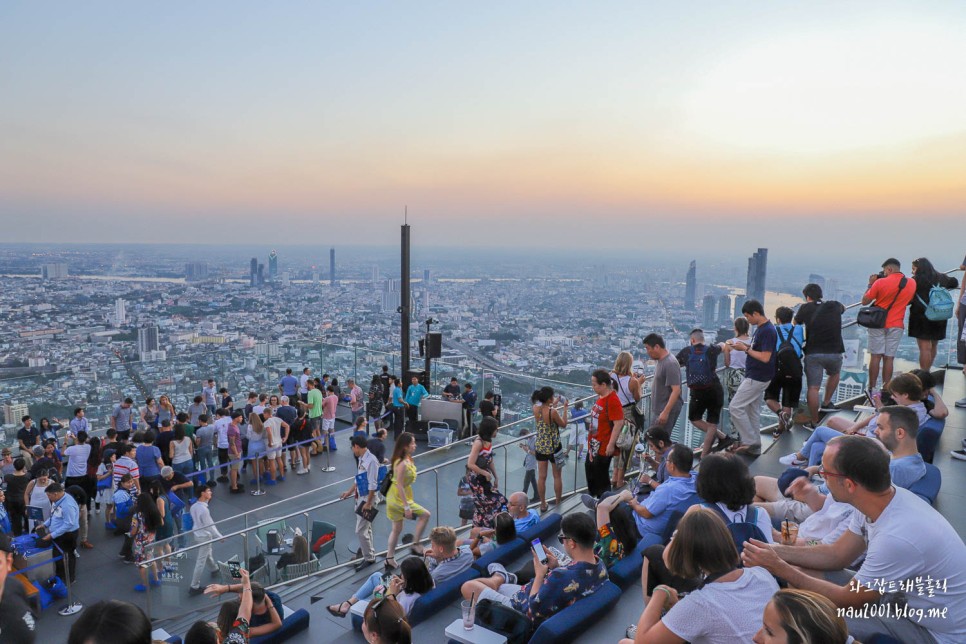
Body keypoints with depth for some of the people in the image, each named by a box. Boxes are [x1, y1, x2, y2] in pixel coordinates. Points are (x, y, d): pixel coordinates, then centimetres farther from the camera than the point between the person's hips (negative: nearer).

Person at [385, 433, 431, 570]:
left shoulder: (408, 459, 2)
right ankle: (415, 545, 4)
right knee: (425, 514, -4)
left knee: (397, 528, 19)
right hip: (398, 498, -10)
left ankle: (389, 559, 28)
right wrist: (407, 507, -25)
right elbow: (399, 486, -26)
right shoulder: (402, 464, -27)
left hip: (395, 498, 10)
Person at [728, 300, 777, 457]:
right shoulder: (761, 328, 11)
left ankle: (750, 442, -1)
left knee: (735, 407, -8)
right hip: (755, 377, 10)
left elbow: (765, 357, -24)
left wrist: (745, 349, -17)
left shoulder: (768, 331, -20)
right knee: (753, 411, 13)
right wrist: (746, 347, 5)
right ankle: (754, 447, 19)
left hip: (757, 378, -10)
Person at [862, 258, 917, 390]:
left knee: (876, 356, 2)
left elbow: (864, 302, -7)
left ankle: (872, 389, 5)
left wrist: (870, 284, 3)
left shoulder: (880, 282, -13)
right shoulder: (911, 284, 1)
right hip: (896, 326, 3)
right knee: (889, 358, 5)